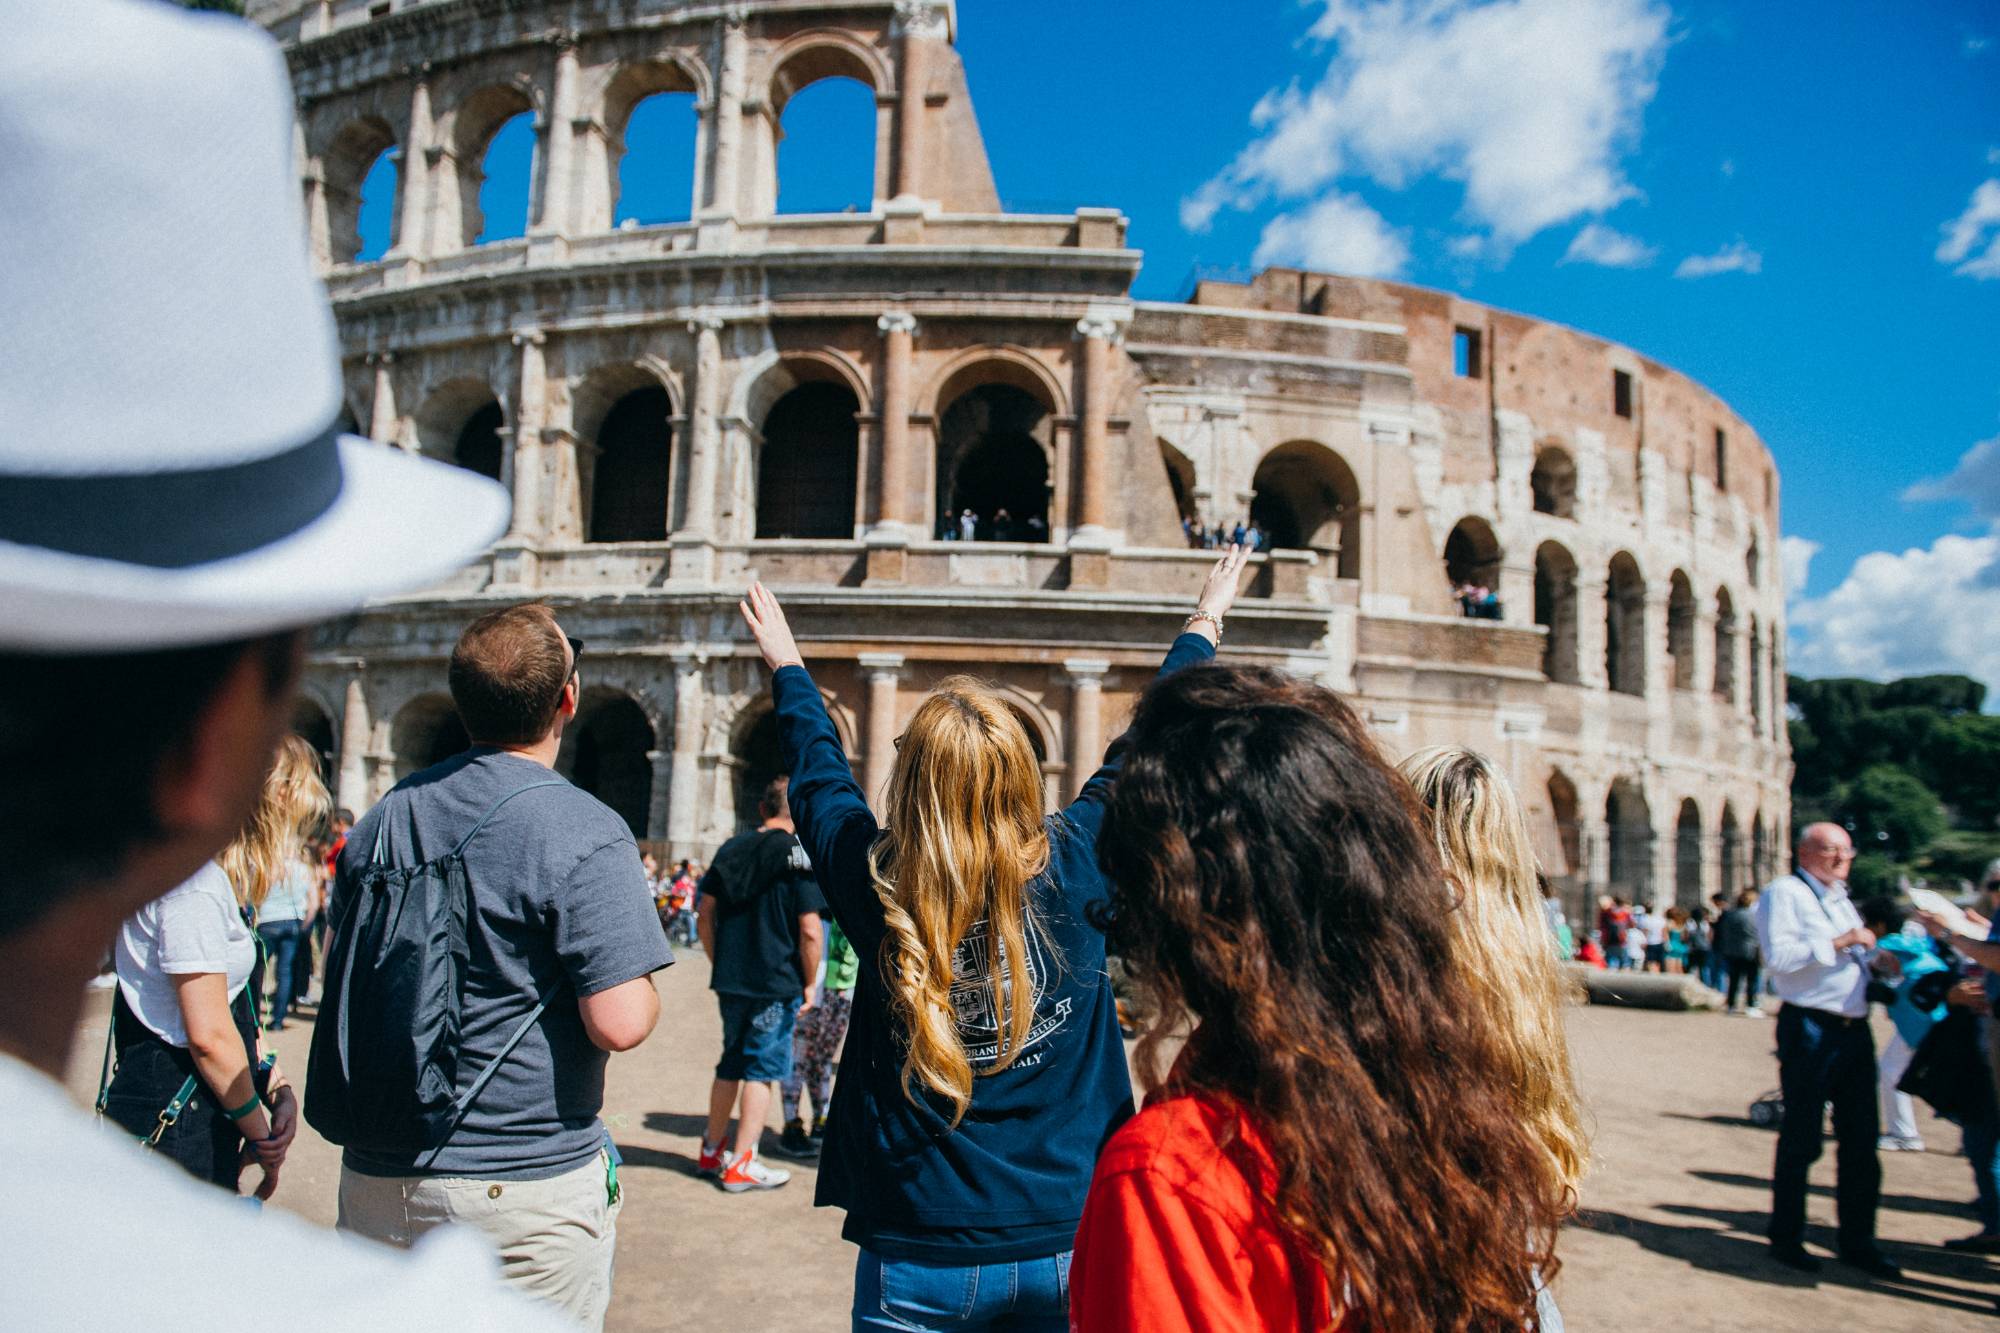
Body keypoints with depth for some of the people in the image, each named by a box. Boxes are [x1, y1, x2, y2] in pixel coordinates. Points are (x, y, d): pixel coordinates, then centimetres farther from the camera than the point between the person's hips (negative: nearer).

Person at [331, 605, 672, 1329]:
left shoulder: (382, 818, 1)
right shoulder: (585, 834, -19)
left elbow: (338, 968, 13)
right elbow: (621, 1025, -23)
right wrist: (644, 986, -2)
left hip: (377, 1179, 6)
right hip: (527, 1182, -5)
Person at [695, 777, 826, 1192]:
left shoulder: (732, 848, 6)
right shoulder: (800, 854, -11)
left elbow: (705, 916, 8)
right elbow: (809, 930, -15)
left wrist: (719, 965, 17)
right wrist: (809, 984, -4)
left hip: (731, 980, 6)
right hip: (777, 984, -5)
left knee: (731, 1065, 18)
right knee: (762, 1069, 4)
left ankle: (712, 1151, 29)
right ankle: (740, 1164, 8)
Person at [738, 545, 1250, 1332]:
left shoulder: (875, 886, -12)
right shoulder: (1074, 869, -13)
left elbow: (817, 773, 7)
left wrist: (786, 664, 25)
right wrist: (1202, 626, 19)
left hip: (916, 1258, 0)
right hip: (1064, 1243, 1)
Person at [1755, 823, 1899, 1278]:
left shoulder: (1840, 897, 20)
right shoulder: (1784, 892, -7)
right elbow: (1778, 955, -19)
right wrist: (1838, 943, -20)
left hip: (1854, 1029, 8)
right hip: (1809, 1030, -8)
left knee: (1861, 1138, 10)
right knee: (1801, 1139, 2)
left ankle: (1858, 1241, 21)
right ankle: (1786, 1238, 14)